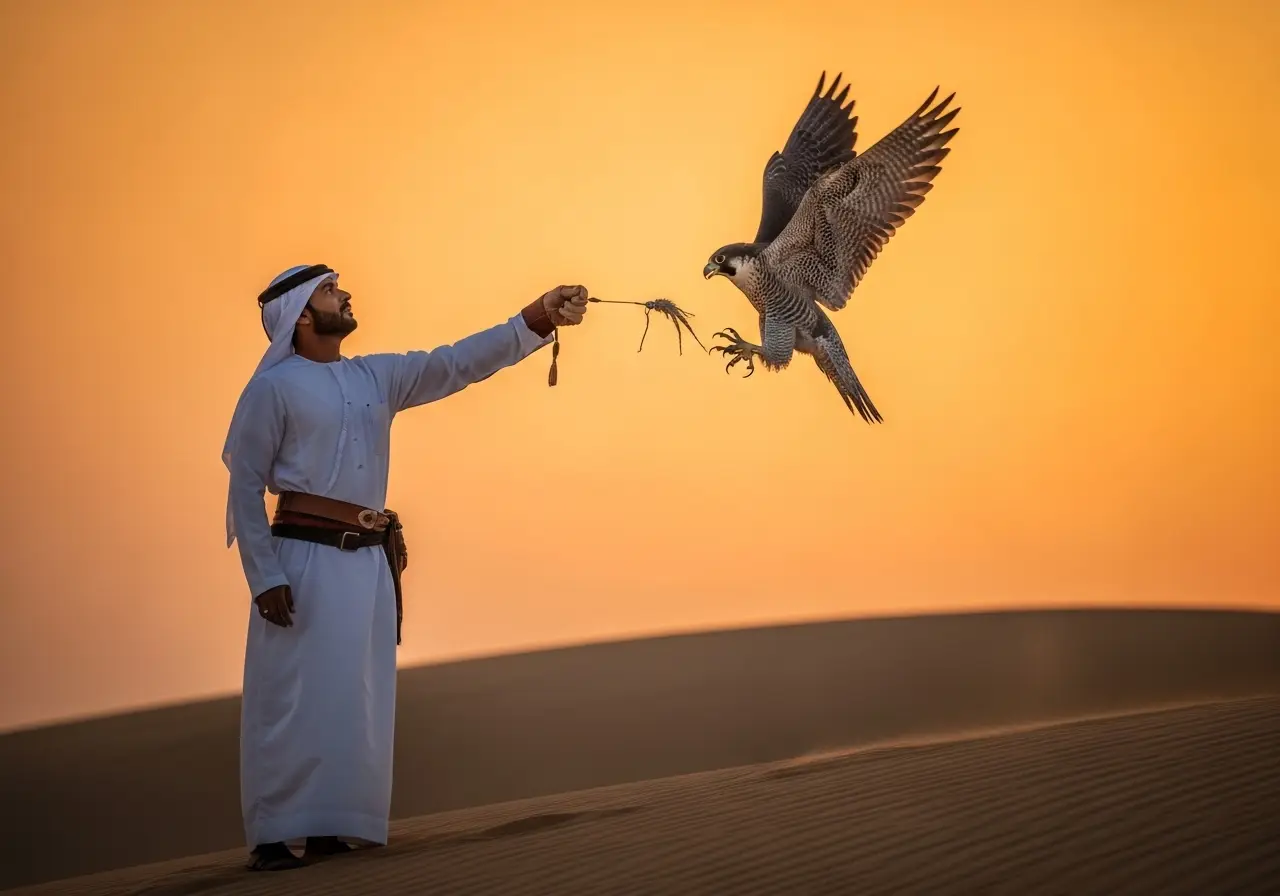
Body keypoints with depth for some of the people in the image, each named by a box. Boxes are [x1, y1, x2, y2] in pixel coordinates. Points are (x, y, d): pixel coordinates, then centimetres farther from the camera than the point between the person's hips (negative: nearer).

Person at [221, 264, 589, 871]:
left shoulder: (377, 377, 13)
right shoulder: (275, 387, -4)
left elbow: (458, 363, 8)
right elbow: (245, 486, -5)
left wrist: (538, 319, -3)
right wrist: (264, 576, -13)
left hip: (370, 562, 6)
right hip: (304, 557, -6)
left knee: (354, 700, 7)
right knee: (294, 699, -6)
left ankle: (331, 830, 14)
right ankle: (271, 836, -1)